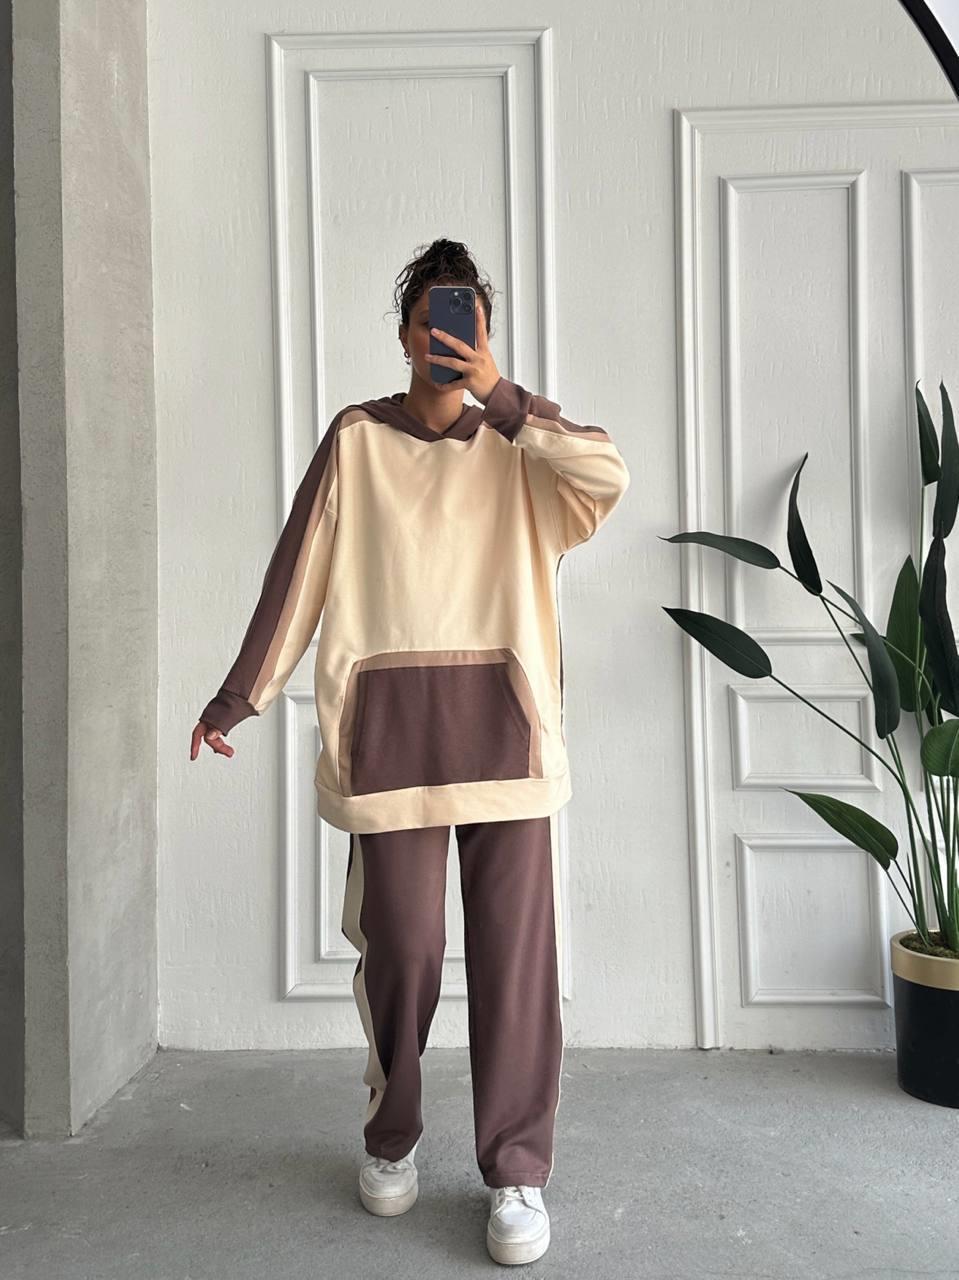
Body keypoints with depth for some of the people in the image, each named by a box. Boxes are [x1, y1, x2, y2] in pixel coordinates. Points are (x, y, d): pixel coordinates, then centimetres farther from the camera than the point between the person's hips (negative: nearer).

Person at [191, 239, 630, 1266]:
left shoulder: (519, 441, 11)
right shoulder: (356, 439, 9)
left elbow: (609, 475, -10)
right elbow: (298, 572, 8)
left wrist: (494, 391, -13)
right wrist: (239, 697, 7)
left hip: (503, 715, 1)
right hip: (391, 718, 0)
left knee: (515, 945, 0)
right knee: (401, 946, 3)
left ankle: (517, 1172, 16)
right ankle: (391, 1138, 29)